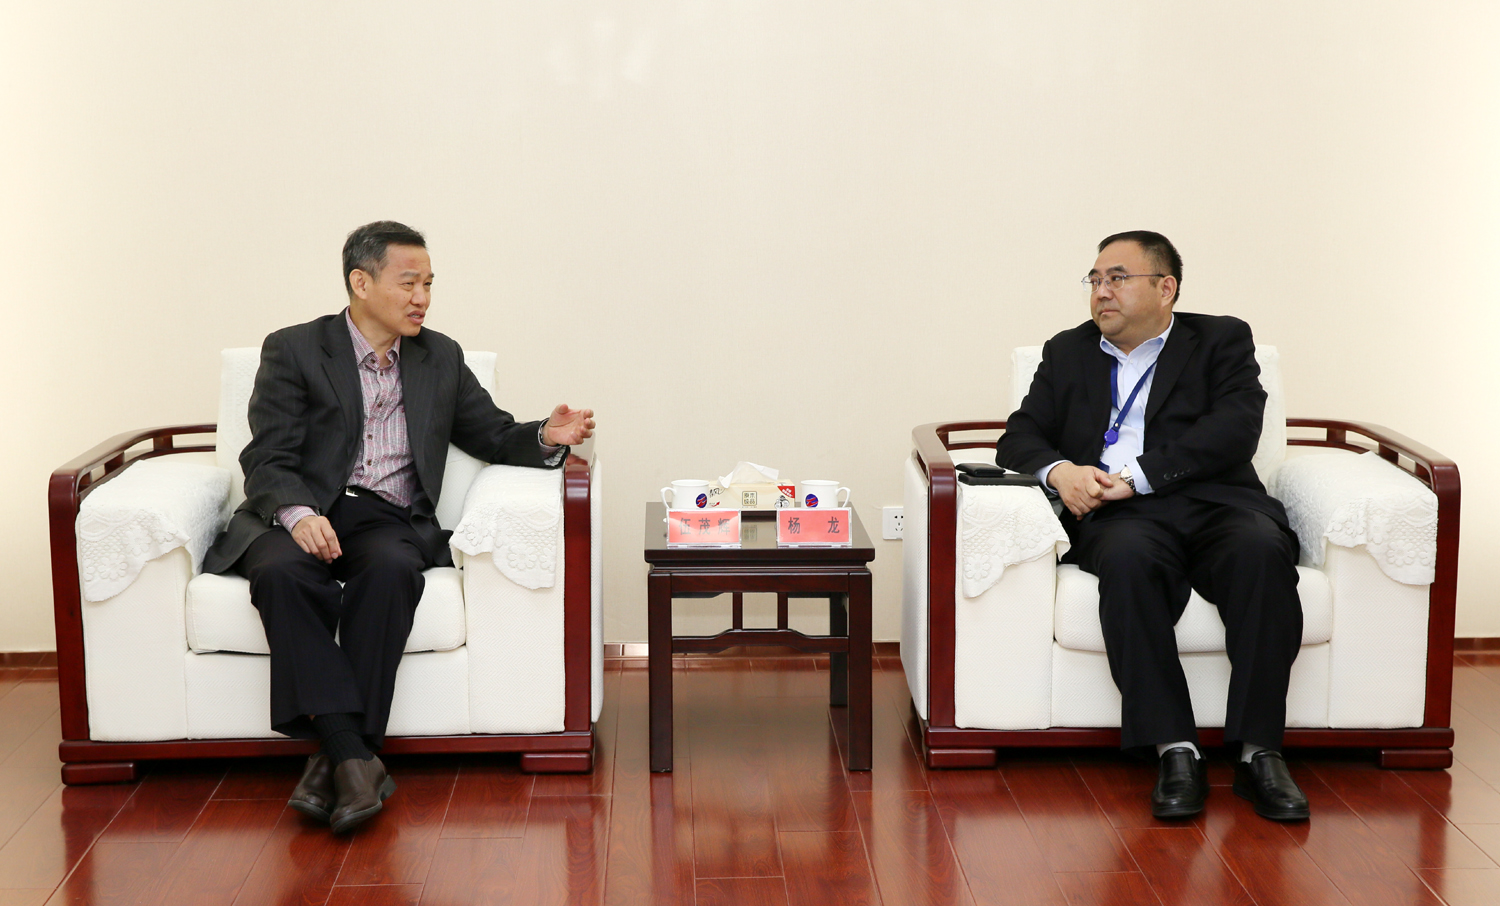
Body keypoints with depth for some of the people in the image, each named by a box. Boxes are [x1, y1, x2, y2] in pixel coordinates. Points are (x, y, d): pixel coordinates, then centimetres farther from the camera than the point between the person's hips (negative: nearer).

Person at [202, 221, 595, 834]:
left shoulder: (440, 359, 19)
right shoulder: (293, 351, 7)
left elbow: (494, 437, 21)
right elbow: (267, 461, -2)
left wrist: (547, 437, -2)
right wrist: (298, 514, -23)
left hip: (390, 521, 2)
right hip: (300, 519, -2)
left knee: (391, 569, -34)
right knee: (281, 573, -36)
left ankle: (335, 760, -33)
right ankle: (354, 758, -39)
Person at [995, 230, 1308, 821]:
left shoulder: (1221, 340, 17)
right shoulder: (1067, 353, 26)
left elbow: (1234, 430, -1)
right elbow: (1018, 438, 17)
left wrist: (1137, 476, -12)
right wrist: (1059, 471, -8)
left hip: (1216, 503, 0)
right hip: (1120, 517, 1)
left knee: (1262, 550, -35)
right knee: (1127, 559, -36)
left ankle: (1259, 751, -29)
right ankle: (1175, 752, -34)